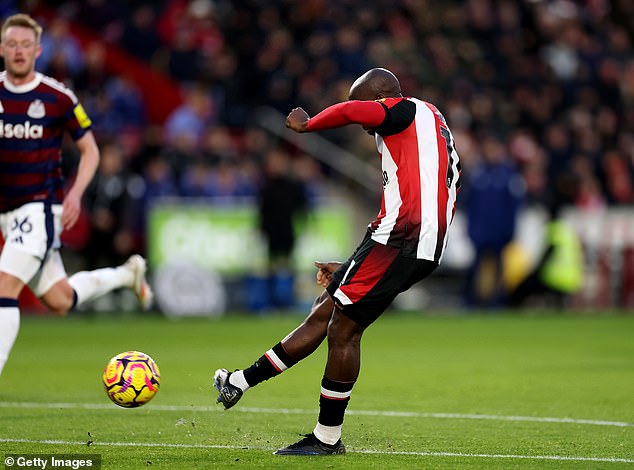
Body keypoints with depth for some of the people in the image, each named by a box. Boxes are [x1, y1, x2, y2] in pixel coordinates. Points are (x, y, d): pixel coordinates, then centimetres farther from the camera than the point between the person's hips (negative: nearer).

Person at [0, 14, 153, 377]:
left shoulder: (58, 98, -7)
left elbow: (90, 150, 3)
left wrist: (76, 193, -12)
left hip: (40, 207, -5)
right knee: (60, 301, 11)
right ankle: (126, 274, 36)